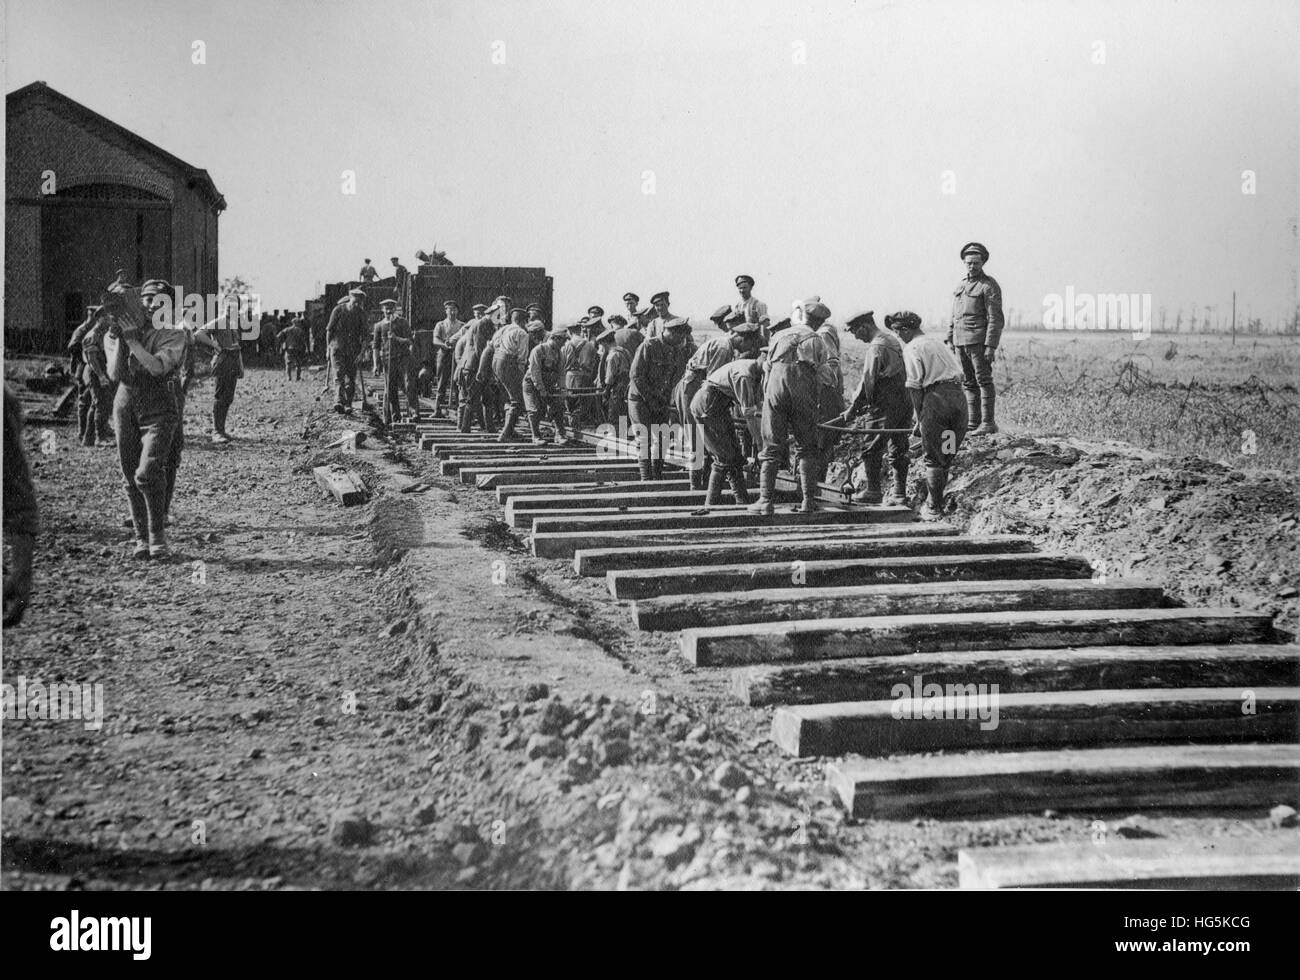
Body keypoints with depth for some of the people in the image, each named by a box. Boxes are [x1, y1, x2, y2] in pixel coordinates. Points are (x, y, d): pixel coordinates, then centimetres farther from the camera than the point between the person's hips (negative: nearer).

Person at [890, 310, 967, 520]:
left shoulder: (912, 348, 0)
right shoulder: (938, 342, 23)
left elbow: (914, 388, -5)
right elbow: (958, 373, 20)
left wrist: (919, 420, 2)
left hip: (937, 399, -7)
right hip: (958, 396, 7)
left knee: (933, 458, 5)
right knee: (946, 457, 15)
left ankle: (934, 509, 10)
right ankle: (935, 501, 25)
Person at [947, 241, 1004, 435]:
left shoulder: (989, 285, -6)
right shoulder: (961, 284, 17)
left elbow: (995, 318, -12)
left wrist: (991, 346, -18)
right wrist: (949, 339, 16)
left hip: (979, 341, -7)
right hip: (961, 342, 7)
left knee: (984, 380, -7)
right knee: (968, 383, 8)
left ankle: (988, 423, -5)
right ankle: (972, 423, 12)